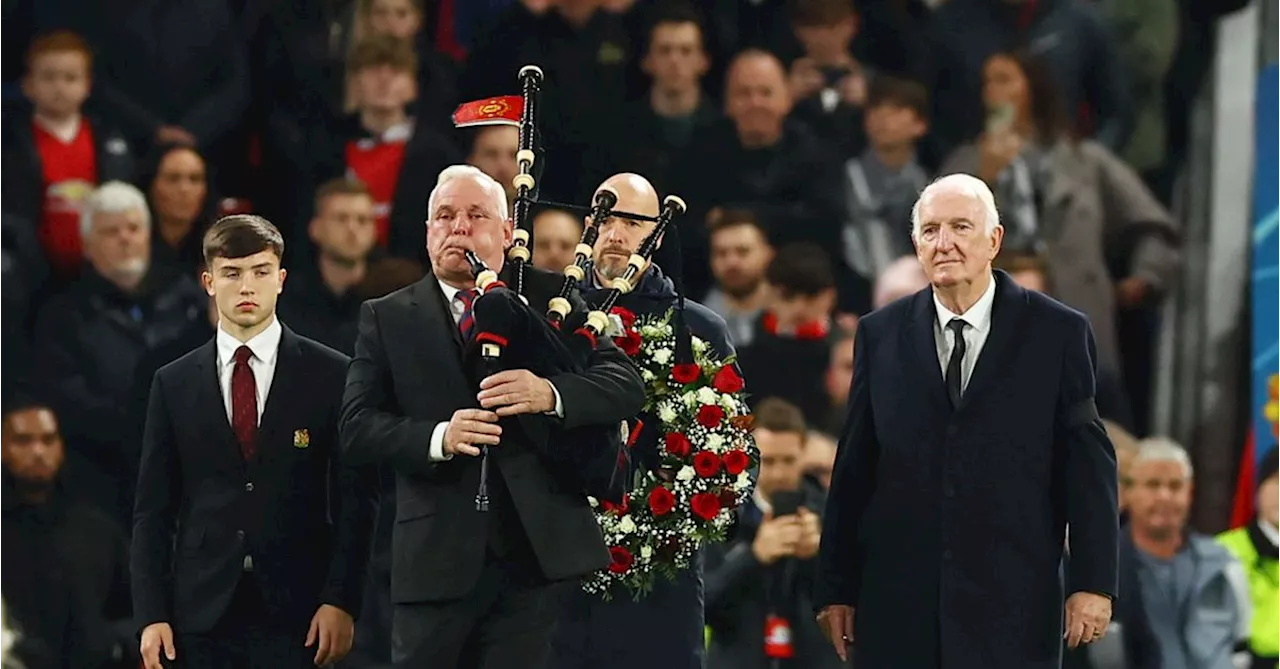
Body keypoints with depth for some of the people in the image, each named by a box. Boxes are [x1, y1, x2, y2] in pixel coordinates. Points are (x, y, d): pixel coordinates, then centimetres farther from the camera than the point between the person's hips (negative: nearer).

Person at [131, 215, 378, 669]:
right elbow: (153, 509, 9)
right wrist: (151, 615, 1)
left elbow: (355, 500, 2)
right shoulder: (173, 384, 10)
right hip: (204, 612, 2)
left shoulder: (331, 376, 4)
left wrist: (340, 601, -8)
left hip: (296, 615, -2)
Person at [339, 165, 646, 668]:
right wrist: (437, 438, -19)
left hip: (538, 552, 0)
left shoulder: (550, 298, 9)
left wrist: (550, 394, -22)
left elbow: (625, 383, -2)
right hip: (436, 560, 0)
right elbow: (357, 427, -1)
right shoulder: (387, 319, 9)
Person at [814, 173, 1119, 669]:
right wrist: (836, 588, 7)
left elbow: (1088, 464, 1)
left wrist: (1093, 582, -5)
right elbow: (854, 468, 9)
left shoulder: (1059, 334, 2)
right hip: (897, 605, 2)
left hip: (1012, 607, -2)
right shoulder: (880, 335, 8)